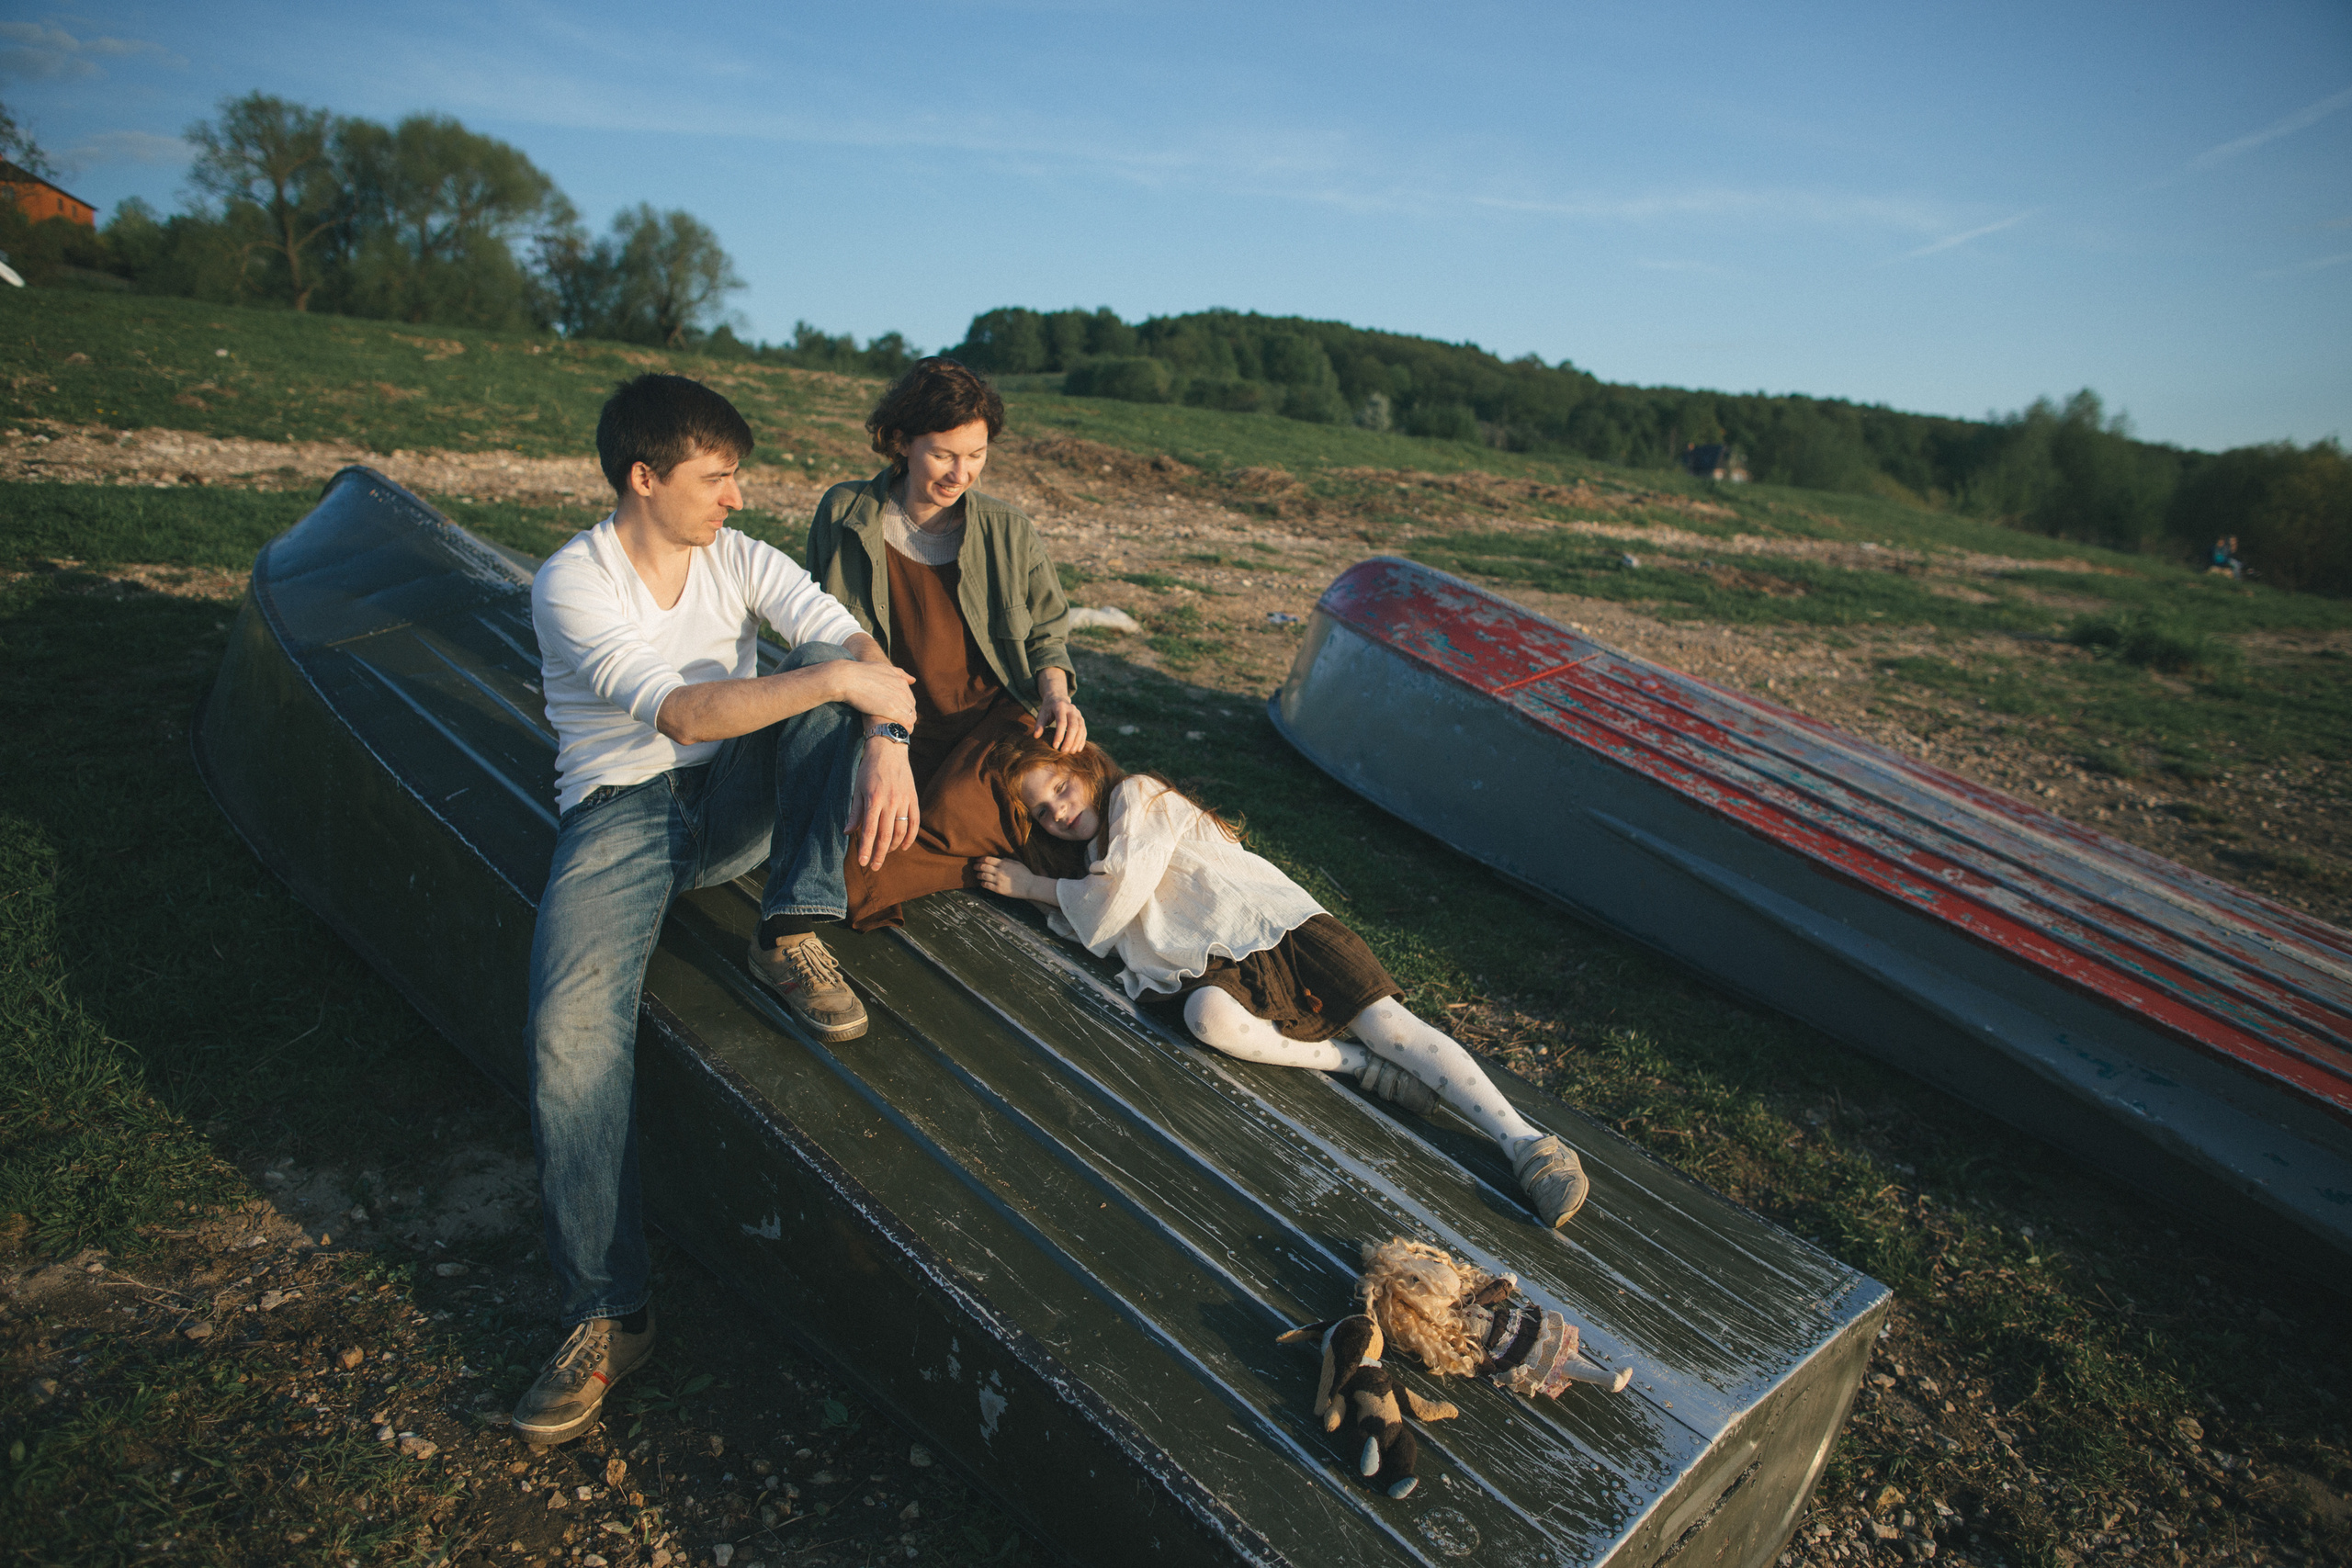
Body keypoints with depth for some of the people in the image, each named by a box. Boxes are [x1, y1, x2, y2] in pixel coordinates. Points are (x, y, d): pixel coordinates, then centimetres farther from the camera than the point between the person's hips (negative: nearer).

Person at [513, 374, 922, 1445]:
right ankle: (607, 1313, -14)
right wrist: (838, 680, -30)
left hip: (738, 804, 4)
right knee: (572, 1027, -27)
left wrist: (887, 743, -30)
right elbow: (682, 715, -26)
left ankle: (794, 934, -20)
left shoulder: (740, 558, 3)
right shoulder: (572, 584, -12)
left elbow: (857, 644, -9)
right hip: (622, 815, -4)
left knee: (832, 682, -21)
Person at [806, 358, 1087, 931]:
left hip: (994, 712, -1)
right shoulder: (843, 514, 0)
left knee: (954, 815, -34)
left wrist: (1055, 691, -9)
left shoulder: (1010, 531, 2)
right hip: (895, 724, 1)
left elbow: (1046, 634, 13)